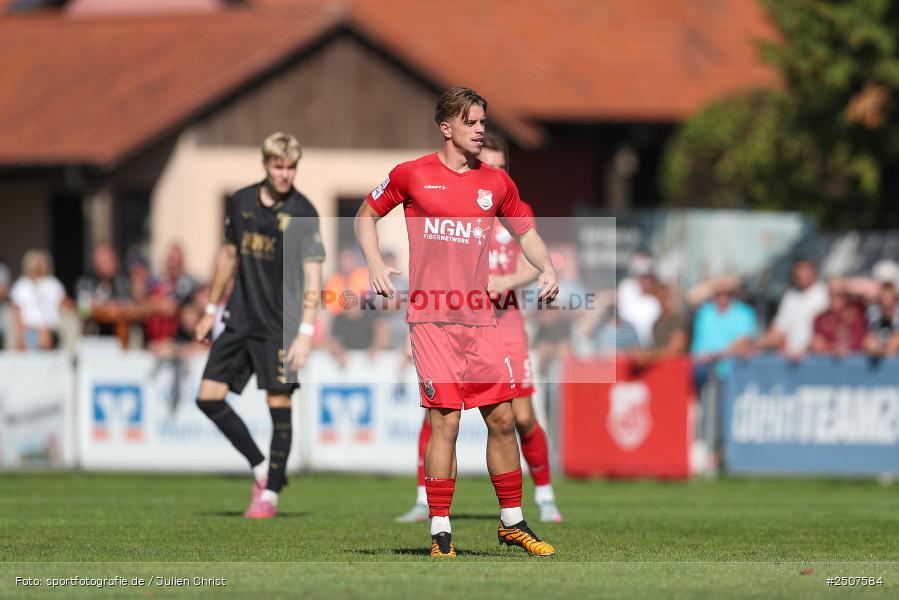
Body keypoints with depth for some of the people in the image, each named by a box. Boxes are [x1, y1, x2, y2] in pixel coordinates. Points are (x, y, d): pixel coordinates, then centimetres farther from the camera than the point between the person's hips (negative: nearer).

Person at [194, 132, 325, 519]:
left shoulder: (302, 213, -10)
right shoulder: (241, 202, 5)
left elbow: (312, 276, -13)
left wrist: (306, 332, -21)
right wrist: (211, 309, 21)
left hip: (279, 325, -5)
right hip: (240, 320, 5)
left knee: (279, 405, -6)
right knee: (209, 398, 1)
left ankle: (270, 493, 4)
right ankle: (261, 467, 15)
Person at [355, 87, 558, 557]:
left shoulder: (496, 182, 10)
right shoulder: (412, 175, 1)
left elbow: (524, 229, 23)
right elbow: (366, 214, 12)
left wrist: (547, 268, 5)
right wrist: (375, 264, -2)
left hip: (479, 319, 4)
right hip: (431, 318, -4)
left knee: (502, 418, 5)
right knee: (445, 421, -9)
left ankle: (512, 521, 19)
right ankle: (440, 534, -4)